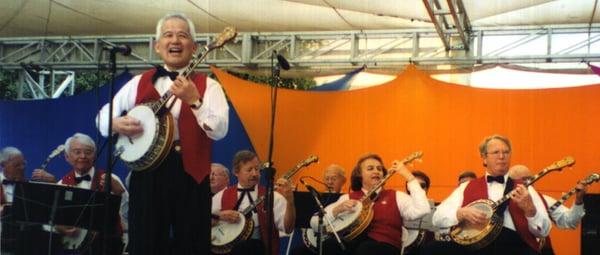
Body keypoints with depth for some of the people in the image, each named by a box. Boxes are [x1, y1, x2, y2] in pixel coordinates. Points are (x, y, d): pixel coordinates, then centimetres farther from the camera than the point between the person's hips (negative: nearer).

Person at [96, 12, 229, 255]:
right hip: (146, 171, 2)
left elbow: (219, 130, -9)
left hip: (190, 174, -2)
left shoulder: (207, 86, 4)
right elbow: (102, 116, 16)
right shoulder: (139, 82, 12)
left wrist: (193, 100, -21)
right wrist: (117, 124, -6)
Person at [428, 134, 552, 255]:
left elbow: (544, 231, 9)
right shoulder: (467, 187, 18)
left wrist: (529, 209, -10)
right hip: (474, 243, 1)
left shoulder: (524, 189, 18)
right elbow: (438, 217, 8)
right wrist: (462, 213, -10)